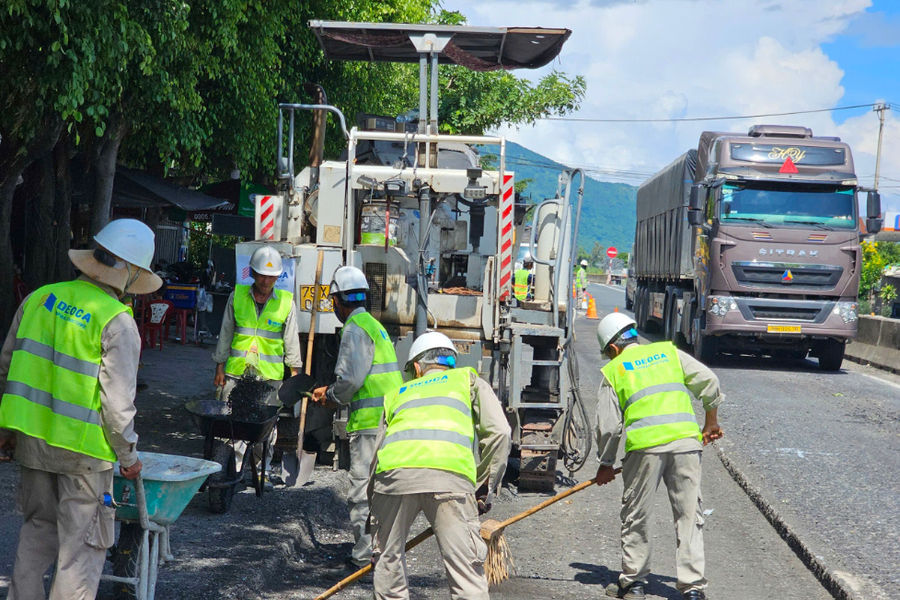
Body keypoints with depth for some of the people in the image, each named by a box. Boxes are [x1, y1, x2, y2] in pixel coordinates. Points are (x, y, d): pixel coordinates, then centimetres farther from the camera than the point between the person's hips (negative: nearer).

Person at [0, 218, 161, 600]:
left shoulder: (40, 298, 5)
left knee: (37, 528, 22)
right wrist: (128, 454, -1)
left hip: (32, 439, 6)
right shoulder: (117, 322, -14)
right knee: (82, 541, 5)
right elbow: (117, 399, -14)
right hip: (82, 447, -6)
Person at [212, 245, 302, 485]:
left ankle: (263, 469, 16)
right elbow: (225, 334, 9)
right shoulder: (237, 296, 3)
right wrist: (220, 368, 8)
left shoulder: (285, 302, 1)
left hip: (270, 374, -1)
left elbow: (291, 339, 7)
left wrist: (295, 372, 6)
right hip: (236, 371, 1)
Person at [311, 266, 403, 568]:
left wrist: (329, 395, 1)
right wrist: (331, 390, 22)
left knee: (362, 491, -5)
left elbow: (351, 379, -17)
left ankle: (364, 557, -2)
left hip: (370, 421, -10)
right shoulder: (374, 324, 21)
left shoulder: (355, 328, -9)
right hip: (391, 416, 10)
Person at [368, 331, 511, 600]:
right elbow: (498, 432, 13)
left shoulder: (397, 394, 36)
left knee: (388, 560, 21)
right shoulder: (468, 379, 30)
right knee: (466, 568, -1)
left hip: (393, 472, 2)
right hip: (449, 474, -2)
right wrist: (486, 489, 19)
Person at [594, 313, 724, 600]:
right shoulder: (669, 351, 19)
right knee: (689, 515, 6)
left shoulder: (613, 370, 12)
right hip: (686, 440, 2)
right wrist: (711, 423, 25)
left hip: (645, 446, -2)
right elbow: (708, 382, 12)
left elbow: (608, 426, 8)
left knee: (636, 517, 11)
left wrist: (606, 464, 21)